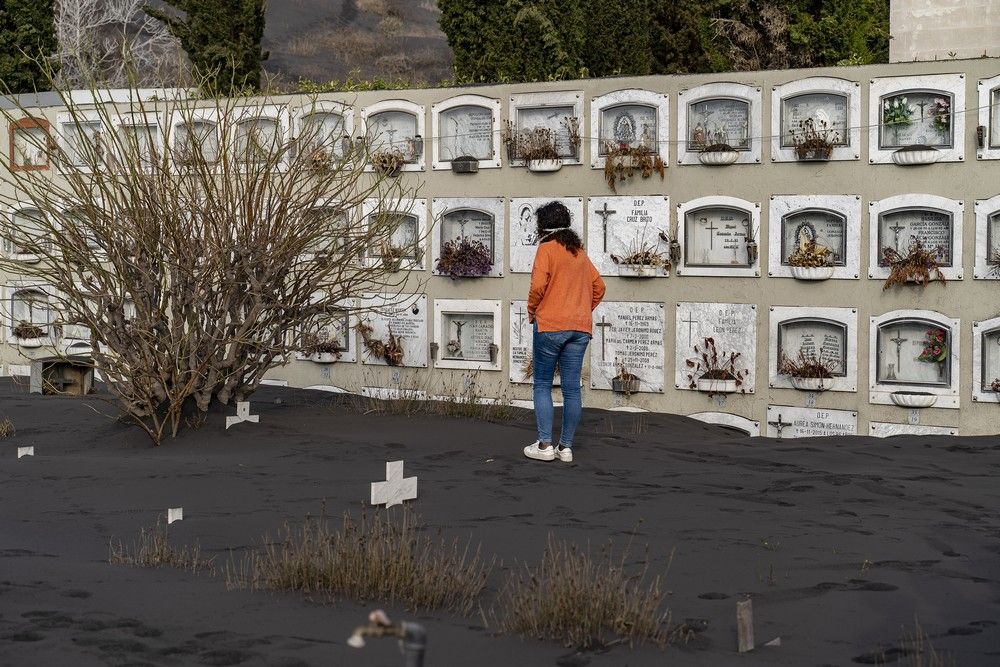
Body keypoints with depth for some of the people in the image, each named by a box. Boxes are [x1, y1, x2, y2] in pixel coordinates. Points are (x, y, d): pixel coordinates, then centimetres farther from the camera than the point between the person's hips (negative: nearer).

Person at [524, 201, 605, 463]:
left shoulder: (547, 248, -5)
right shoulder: (579, 251, 14)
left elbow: (538, 285, -16)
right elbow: (598, 287, 16)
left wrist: (531, 311, -1)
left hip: (549, 325, -5)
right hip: (580, 328, 5)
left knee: (542, 385, 4)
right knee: (572, 388, 5)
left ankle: (544, 445, 0)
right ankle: (566, 446, 9)